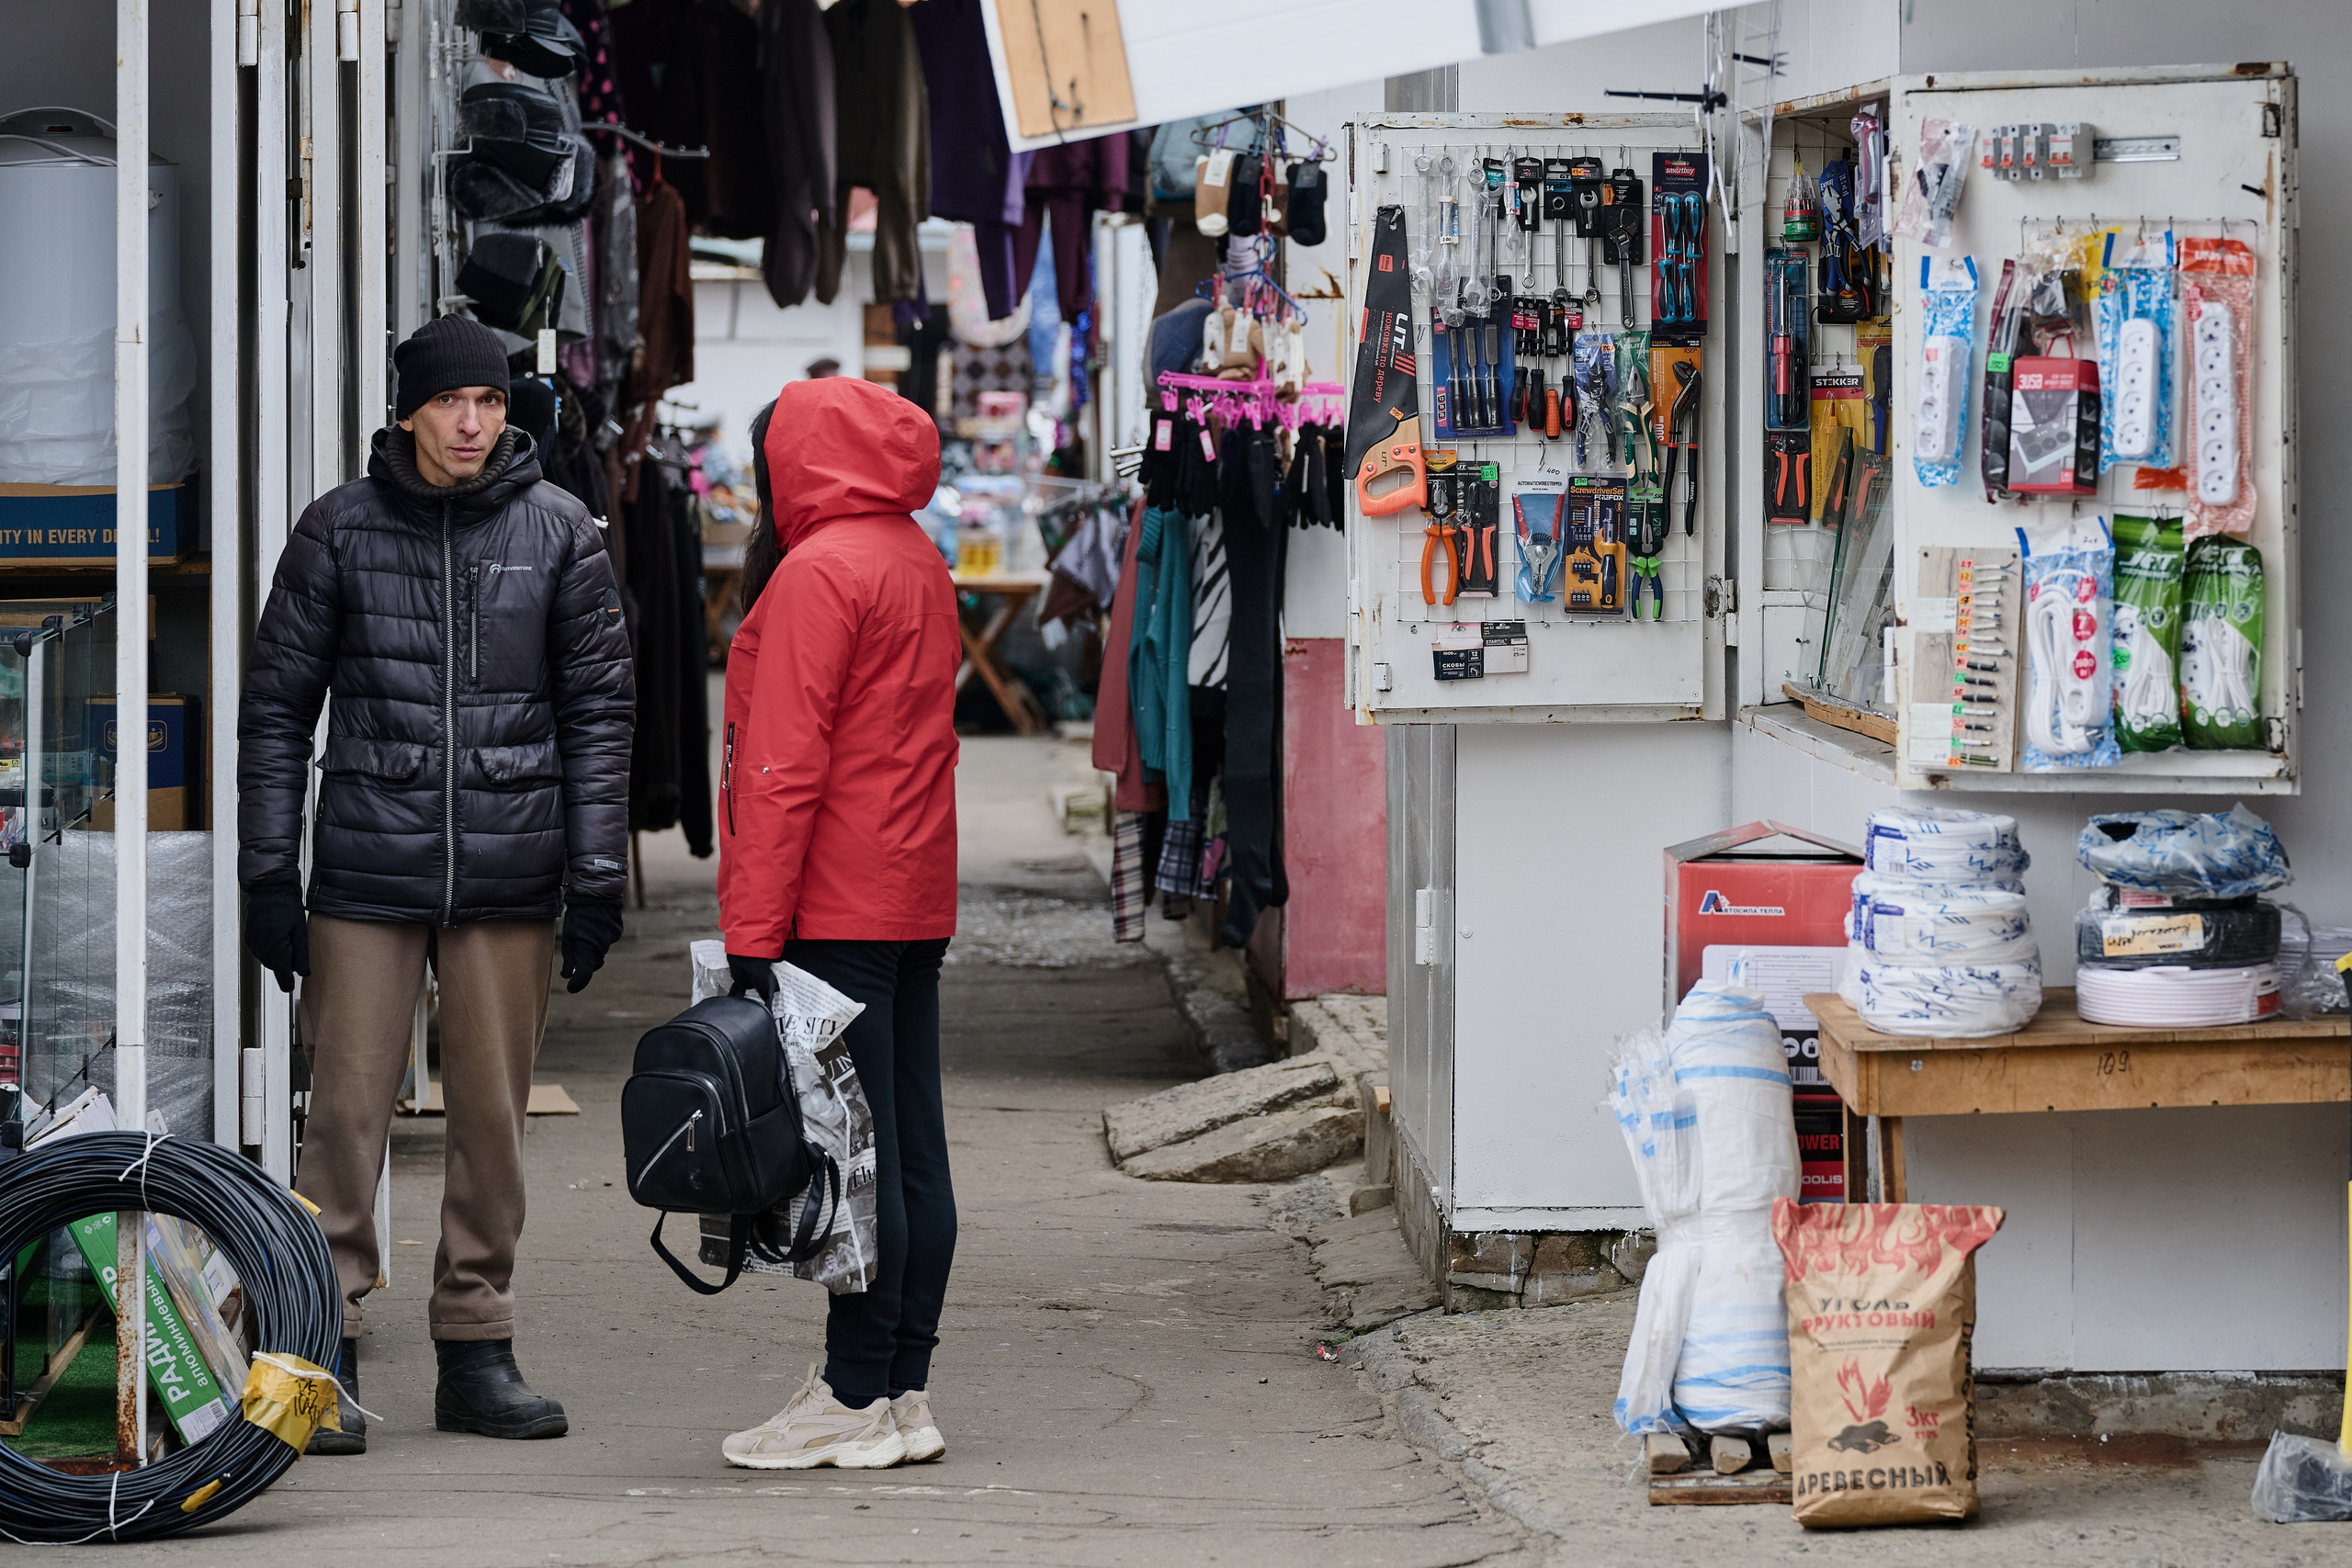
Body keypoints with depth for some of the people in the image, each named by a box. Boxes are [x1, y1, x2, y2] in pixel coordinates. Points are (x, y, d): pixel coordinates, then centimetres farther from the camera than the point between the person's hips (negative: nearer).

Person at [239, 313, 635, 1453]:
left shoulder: (558, 532, 5)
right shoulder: (342, 529, 3)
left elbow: (600, 707, 8)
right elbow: (277, 705, 6)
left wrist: (597, 876, 2)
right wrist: (267, 873, 1)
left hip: (510, 877, 1)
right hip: (366, 874, -1)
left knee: (493, 1118, 6)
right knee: (347, 1108, -5)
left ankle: (477, 1350, 15)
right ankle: (327, 1349, 0)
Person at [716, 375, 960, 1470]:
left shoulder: (819, 573, -12)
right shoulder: (919, 563, 15)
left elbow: (787, 765, -17)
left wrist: (754, 932, -16)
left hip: (837, 916, -9)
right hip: (916, 902, 9)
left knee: (852, 1161, -7)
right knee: (912, 1155, 8)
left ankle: (856, 1402, -5)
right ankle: (905, 1392, 12)